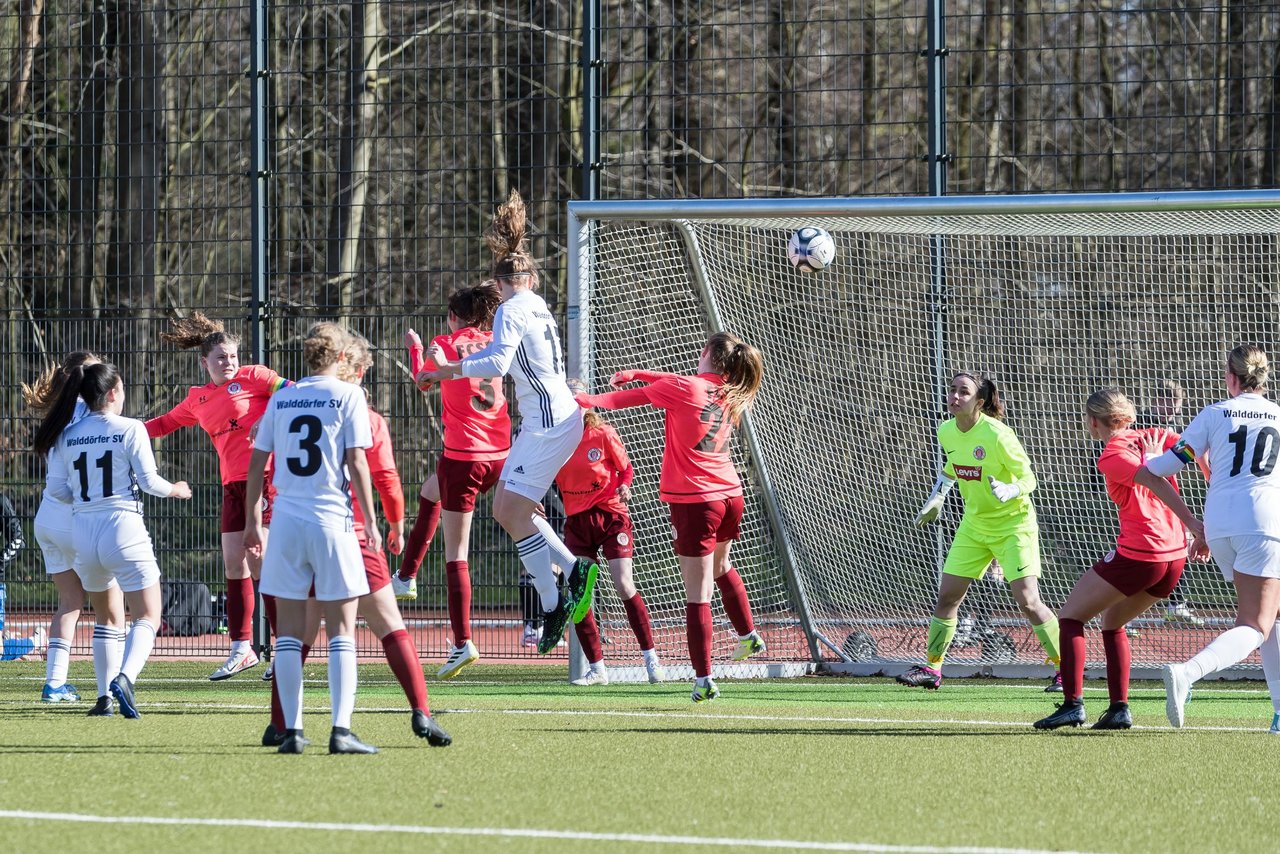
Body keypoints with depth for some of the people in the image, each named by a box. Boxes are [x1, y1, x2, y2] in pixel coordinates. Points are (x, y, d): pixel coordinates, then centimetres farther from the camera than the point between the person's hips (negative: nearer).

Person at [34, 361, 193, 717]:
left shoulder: (66, 435, 4)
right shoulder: (130, 429, -7)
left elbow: (57, 488, 4)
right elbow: (148, 481, -7)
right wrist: (175, 490, 14)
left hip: (83, 531, 5)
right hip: (122, 528, -5)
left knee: (107, 617, 21)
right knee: (148, 616, 1)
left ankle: (104, 695, 13)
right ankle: (125, 677, -23)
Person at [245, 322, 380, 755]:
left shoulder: (281, 398, 10)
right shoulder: (348, 395, -1)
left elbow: (256, 463, 10)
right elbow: (356, 464, -7)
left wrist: (252, 521, 18)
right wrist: (370, 522, -1)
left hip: (286, 522, 3)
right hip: (331, 520, -3)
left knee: (289, 633, 7)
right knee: (341, 631, 1)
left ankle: (292, 730, 3)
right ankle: (341, 730, -8)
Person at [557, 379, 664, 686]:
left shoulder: (603, 433, -7)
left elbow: (626, 467, 4)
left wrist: (624, 486, -16)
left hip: (610, 514, -3)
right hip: (577, 520, 3)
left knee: (624, 586, -13)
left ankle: (651, 658, -2)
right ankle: (596, 668, 7)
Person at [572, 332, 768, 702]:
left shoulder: (684, 389, -13)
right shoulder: (732, 395, 6)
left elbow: (628, 398, -5)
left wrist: (588, 399, 8)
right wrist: (637, 375, 23)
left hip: (694, 501, -7)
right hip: (730, 495, 7)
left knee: (697, 594, -6)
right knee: (720, 567, 34)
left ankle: (703, 679, -9)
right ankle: (748, 636, 46)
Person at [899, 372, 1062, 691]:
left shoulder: (997, 435, -23)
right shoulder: (946, 432, -3)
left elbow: (1028, 479, -16)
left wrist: (1008, 491, -36)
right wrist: (935, 500, 16)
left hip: (1013, 524, -6)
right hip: (974, 525, 6)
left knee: (1028, 601, -14)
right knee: (947, 596, 5)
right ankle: (931, 668, 19)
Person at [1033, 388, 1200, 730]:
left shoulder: (1111, 457, -9)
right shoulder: (1153, 437, 10)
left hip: (1137, 554, -7)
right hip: (1175, 554, 7)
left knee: (1070, 616, 7)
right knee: (1112, 621, 25)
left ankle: (1073, 704, -5)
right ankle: (1119, 708, 16)